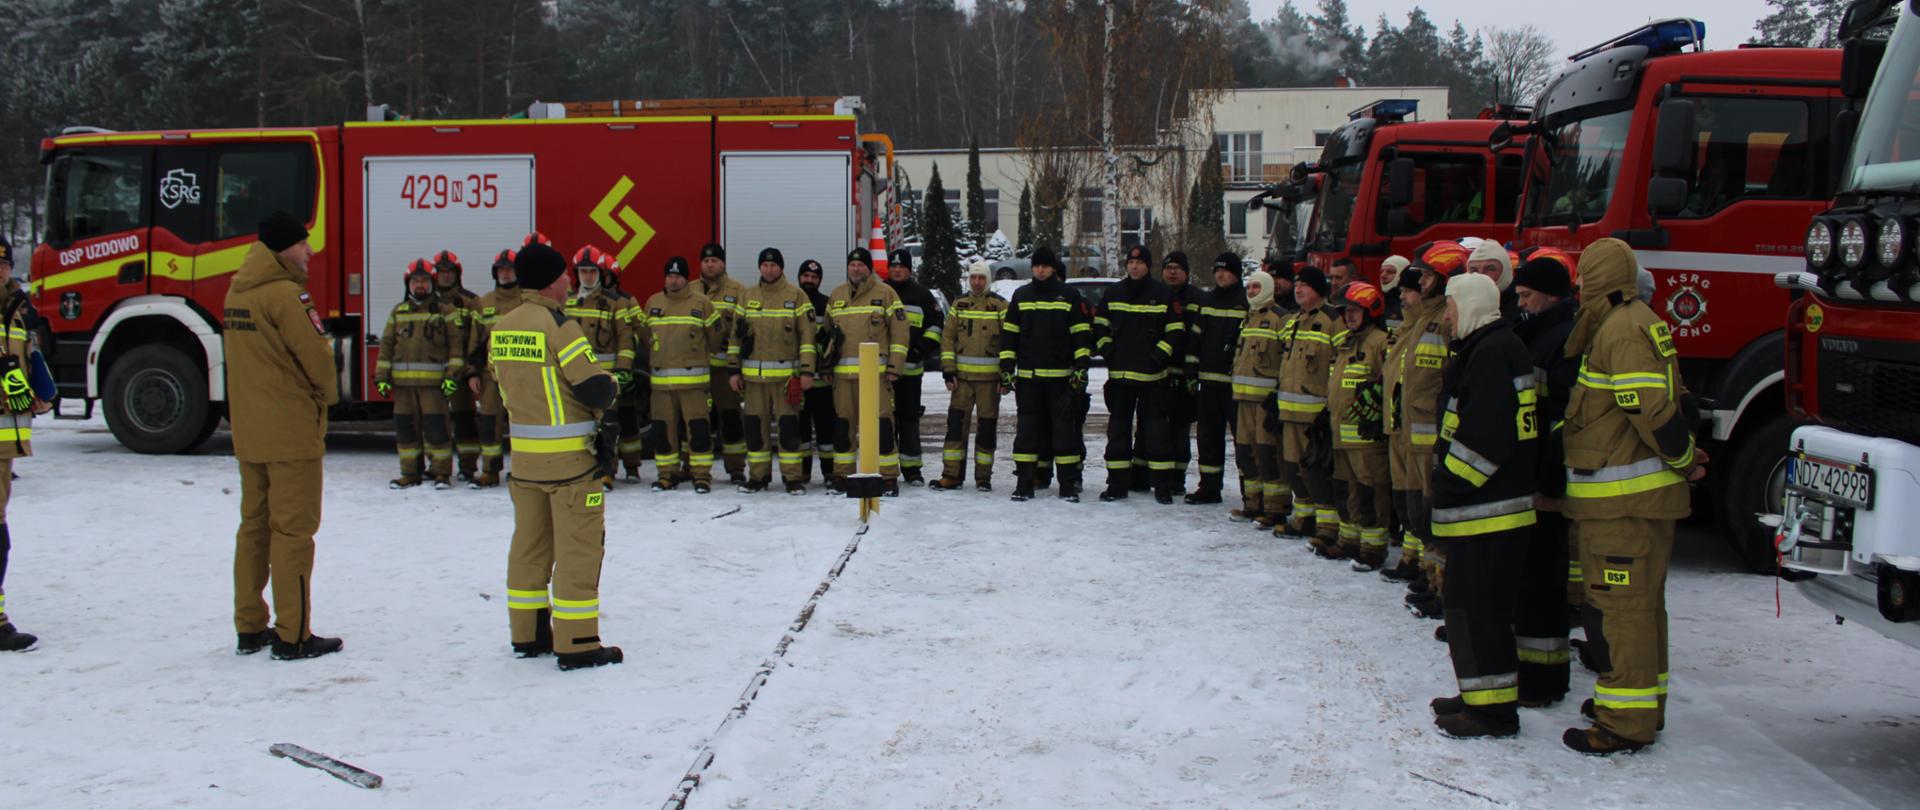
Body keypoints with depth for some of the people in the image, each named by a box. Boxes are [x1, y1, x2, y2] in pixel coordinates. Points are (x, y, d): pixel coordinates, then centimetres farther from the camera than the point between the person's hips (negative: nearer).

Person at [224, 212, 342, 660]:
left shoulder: (237, 292, 11)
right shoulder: (285, 294, -16)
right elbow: (316, 356, -17)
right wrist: (328, 394, 3)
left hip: (248, 433, 8)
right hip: (291, 433, -8)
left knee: (255, 525, 14)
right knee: (293, 531, -3)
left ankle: (250, 628, 20)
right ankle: (293, 636, 1)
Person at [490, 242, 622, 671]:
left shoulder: (501, 328, 6)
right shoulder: (559, 325, -17)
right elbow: (597, 389, -19)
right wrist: (613, 385, 2)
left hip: (524, 455, 7)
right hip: (570, 457, -7)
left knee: (530, 541, 15)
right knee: (578, 547, -1)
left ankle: (527, 634, 23)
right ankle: (576, 644, 2)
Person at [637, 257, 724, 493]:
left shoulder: (701, 303, -1)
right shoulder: (652, 304, 9)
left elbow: (716, 335, 6)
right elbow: (644, 335, 17)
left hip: (693, 378, -3)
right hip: (660, 379, 3)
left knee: (697, 426, -4)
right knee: (663, 427, 7)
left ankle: (702, 474, 4)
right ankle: (667, 473, 18)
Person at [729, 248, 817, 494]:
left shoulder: (796, 296, 0)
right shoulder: (748, 297, 10)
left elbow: (807, 335, -3)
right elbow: (735, 335, 12)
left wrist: (807, 371, -9)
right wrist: (734, 370, 7)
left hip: (786, 374, -3)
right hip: (753, 375, 3)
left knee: (788, 425, -4)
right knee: (755, 426, 6)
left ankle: (793, 478, 3)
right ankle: (758, 476, 16)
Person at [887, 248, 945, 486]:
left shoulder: (922, 295, 9)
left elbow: (937, 323, 13)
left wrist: (924, 347, 0)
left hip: (910, 368, 0)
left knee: (909, 418, 3)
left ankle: (911, 468, 7)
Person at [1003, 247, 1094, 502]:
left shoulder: (1069, 296, 4)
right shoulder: (1021, 296, 11)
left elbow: (1082, 333, 3)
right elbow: (1009, 333, 12)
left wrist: (1081, 366, -6)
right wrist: (1007, 367, 4)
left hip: (1061, 377, -2)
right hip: (1027, 376, 2)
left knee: (1064, 428, -1)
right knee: (1027, 429, 2)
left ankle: (1069, 485, 5)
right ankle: (1024, 483, 7)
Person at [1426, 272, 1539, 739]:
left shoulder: (1493, 353, -17)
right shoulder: (1483, 349, 17)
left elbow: (1485, 438, -24)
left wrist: (1448, 484, -16)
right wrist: (1446, 483, 17)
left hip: (1488, 509, -11)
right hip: (1479, 507, 11)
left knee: (1477, 608, -5)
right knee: (1468, 605, 17)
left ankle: (1494, 710, 1)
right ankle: (1481, 695, 27)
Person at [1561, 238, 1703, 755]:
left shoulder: (1622, 330, -17)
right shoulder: (1637, 323, 17)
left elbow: (1654, 410, -23)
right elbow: (1655, 410, 18)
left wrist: (1684, 459, -9)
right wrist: (1686, 458, 10)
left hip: (1622, 498, -11)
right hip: (1640, 495, 11)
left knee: (1619, 605, -7)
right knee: (1641, 600, 18)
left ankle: (1626, 722, -3)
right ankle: (1643, 704, 30)